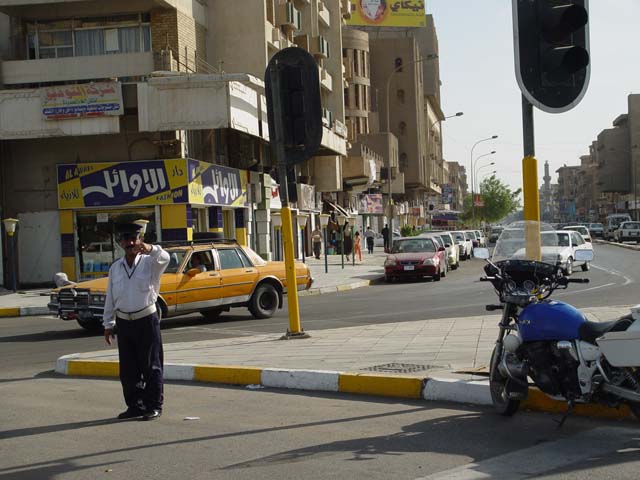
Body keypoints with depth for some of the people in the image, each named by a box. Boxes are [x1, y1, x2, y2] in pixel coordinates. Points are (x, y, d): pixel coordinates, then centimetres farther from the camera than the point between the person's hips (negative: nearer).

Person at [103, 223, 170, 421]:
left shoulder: (149, 262, -4)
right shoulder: (115, 268, 9)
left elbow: (164, 258, -28)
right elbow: (110, 298, 13)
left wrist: (151, 249, -49)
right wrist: (108, 324, 12)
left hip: (147, 320, -4)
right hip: (123, 321, 4)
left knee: (150, 366, 0)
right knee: (128, 368, 9)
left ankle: (154, 406, 7)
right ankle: (134, 405, 19)